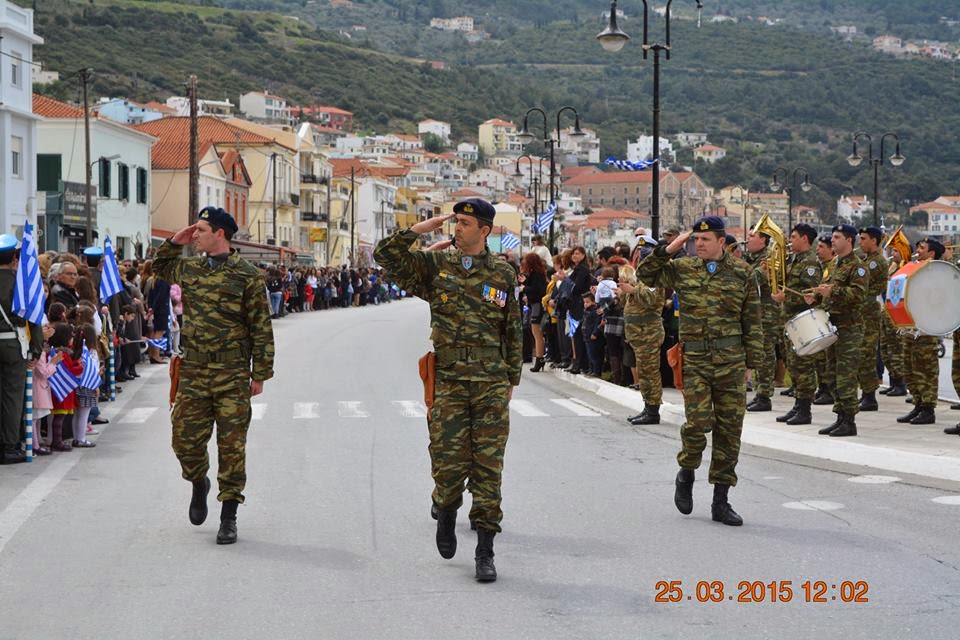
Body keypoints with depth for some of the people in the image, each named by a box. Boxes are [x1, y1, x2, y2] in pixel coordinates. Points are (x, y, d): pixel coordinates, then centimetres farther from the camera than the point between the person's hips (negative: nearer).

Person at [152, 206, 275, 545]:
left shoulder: (246, 275, -6)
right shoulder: (188, 268, 9)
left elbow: (262, 328, -5)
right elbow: (159, 266, 32)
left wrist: (260, 374, -7)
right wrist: (174, 242, 13)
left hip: (232, 376, -4)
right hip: (193, 372, 4)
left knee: (231, 446, 1)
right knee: (185, 440, 5)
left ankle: (229, 517, 9)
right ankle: (199, 484, 35)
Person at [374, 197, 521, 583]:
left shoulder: (503, 275, 6)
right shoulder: (436, 266, 6)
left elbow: (513, 330, 12)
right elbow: (385, 254, -1)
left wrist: (511, 380, 11)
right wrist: (421, 229, -5)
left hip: (491, 384, 0)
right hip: (449, 381, 0)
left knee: (487, 467, 0)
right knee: (449, 461, -2)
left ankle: (485, 551, 6)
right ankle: (446, 513, 31)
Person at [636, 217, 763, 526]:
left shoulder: (743, 273, 4)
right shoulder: (682, 269, 6)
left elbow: (753, 321, 6)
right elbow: (645, 275, 7)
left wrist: (751, 362, 3)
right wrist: (668, 250, -3)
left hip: (731, 362, 1)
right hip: (694, 361, -1)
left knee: (729, 430, 3)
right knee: (698, 422, -14)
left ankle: (721, 502, 12)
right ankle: (686, 474, 17)